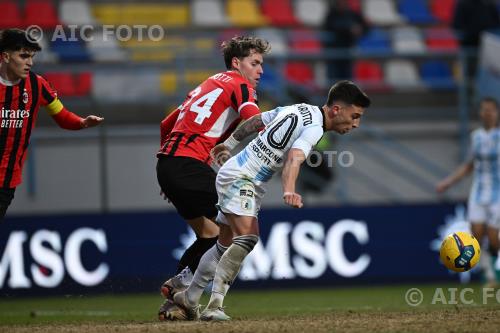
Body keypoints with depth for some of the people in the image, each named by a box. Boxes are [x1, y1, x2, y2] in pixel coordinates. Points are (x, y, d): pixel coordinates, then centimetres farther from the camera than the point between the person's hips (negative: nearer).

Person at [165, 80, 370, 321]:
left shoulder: (298, 110, 8)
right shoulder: (313, 128, -20)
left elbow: (255, 121, 19)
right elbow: (293, 158, -38)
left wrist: (228, 144, 33)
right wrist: (289, 191, -55)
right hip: (239, 177, -10)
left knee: (226, 246, 17)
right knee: (247, 236, -26)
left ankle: (189, 299, 30)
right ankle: (214, 306, -30)